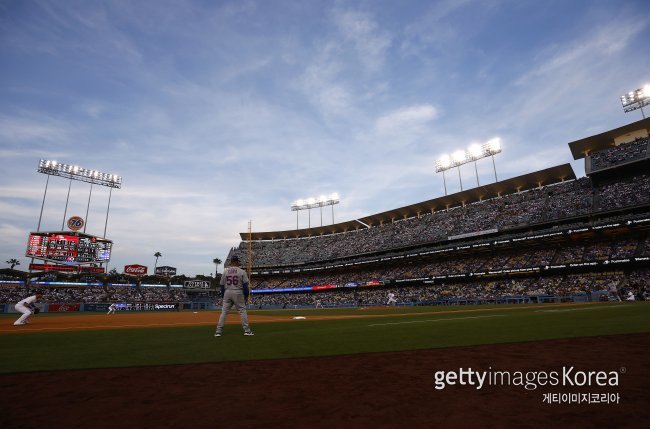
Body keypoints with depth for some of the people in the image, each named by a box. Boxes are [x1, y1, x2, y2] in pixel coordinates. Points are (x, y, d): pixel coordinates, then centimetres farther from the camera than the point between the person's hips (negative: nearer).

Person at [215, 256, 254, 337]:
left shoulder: (225, 271, 4)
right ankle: (247, 330, 4)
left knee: (224, 312, 8)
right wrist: (246, 295, 4)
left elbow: (222, 285, 7)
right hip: (238, 293, -2)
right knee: (242, 311, 5)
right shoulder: (242, 271, -4)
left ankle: (218, 331, 7)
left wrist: (223, 296, 17)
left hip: (227, 293, 3)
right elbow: (245, 285, -6)